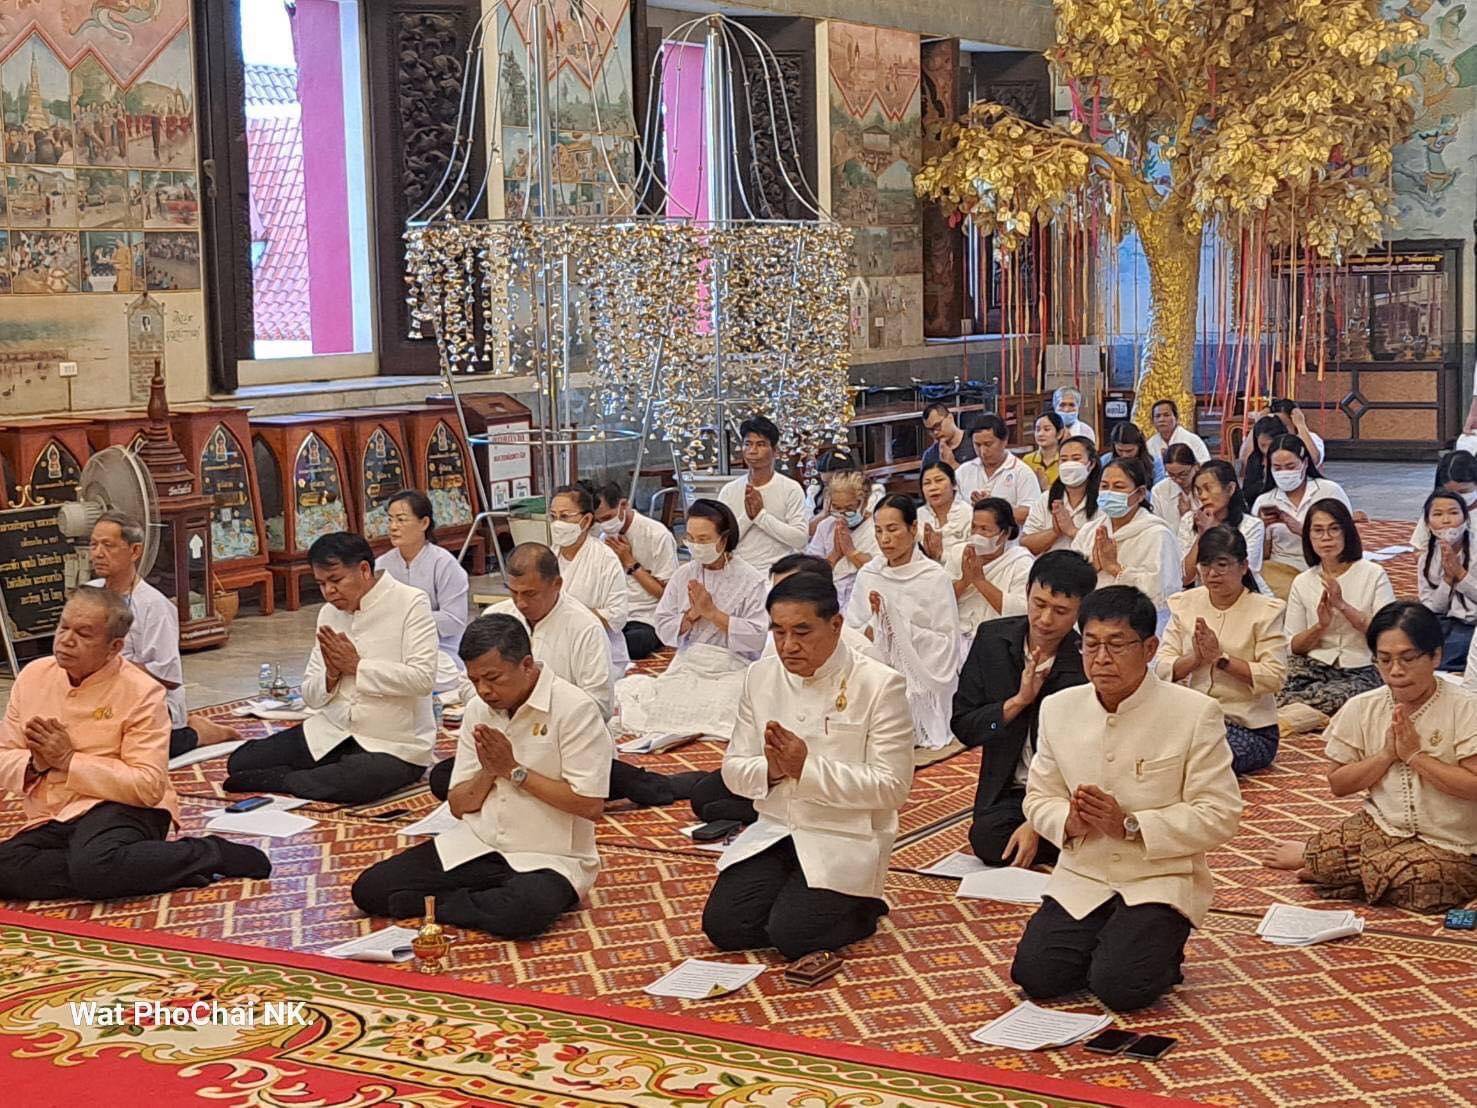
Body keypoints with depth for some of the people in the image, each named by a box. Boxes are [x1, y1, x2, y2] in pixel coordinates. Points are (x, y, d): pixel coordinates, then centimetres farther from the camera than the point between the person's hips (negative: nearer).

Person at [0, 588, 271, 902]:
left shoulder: (141, 692, -7)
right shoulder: (33, 676, 9)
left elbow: (149, 786, -15)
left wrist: (69, 760, -15)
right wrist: (36, 763, -10)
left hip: (120, 808, -5)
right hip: (48, 822, 5)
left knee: (94, 867, -38)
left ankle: (212, 853, -14)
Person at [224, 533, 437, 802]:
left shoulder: (411, 603, -8)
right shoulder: (329, 613, 11)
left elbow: (422, 678, -20)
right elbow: (311, 697, 11)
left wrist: (356, 666, -15)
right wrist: (331, 675, -12)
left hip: (395, 746, -6)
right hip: (331, 732, 6)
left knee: (354, 783, -38)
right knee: (240, 762, -8)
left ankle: (276, 780, -15)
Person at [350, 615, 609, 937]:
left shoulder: (575, 710, -13)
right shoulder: (478, 709, 8)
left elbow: (591, 805, -18)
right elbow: (458, 806, 11)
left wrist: (513, 769, -14)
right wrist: (488, 771, -11)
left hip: (547, 859, -5)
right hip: (477, 846, 5)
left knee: (523, 913, -39)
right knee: (369, 889, -9)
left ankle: (431, 904, -13)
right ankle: (493, 900, -6)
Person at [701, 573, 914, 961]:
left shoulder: (879, 685, -13)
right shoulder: (761, 676, 3)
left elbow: (892, 787, -16)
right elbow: (733, 769, 5)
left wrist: (808, 767, -24)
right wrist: (771, 769, -19)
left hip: (845, 840, -5)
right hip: (774, 831, 5)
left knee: (791, 935, -21)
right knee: (722, 926, -12)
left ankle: (861, 909, 9)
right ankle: (793, 899, 15)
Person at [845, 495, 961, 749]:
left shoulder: (935, 578, -6)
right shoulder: (867, 574, 7)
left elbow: (946, 645, -8)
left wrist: (898, 625, -13)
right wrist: (875, 624, -12)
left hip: (920, 687, -4)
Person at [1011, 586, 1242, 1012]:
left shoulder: (1195, 713, -10)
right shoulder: (1058, 709, 4)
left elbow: (1220, 814, -13)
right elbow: (1038, 798, 9)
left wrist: (1130, 825, -21)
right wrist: (1069, 822, -15)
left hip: (1160, 882, -4)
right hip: (1080, 880, 4)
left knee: (1119, 986, -24)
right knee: (1034, 975, -16)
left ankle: (1159, 955, 10)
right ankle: (1100, 947, 15)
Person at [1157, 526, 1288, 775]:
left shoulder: (1266, 610, -2)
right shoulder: (1184, 604, 10)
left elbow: (1274, 677, -14)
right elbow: (1162, 669, 3)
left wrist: (1221, 658, -20)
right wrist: (1195, 658, -17)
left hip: (1249, 726, -3)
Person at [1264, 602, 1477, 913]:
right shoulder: (1361, 709, 2)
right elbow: (1338, 784, 3)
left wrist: (1415, 755, -18)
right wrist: (1386, 755, -11)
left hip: (1448, 848, -1)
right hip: (1380, 826, 2)